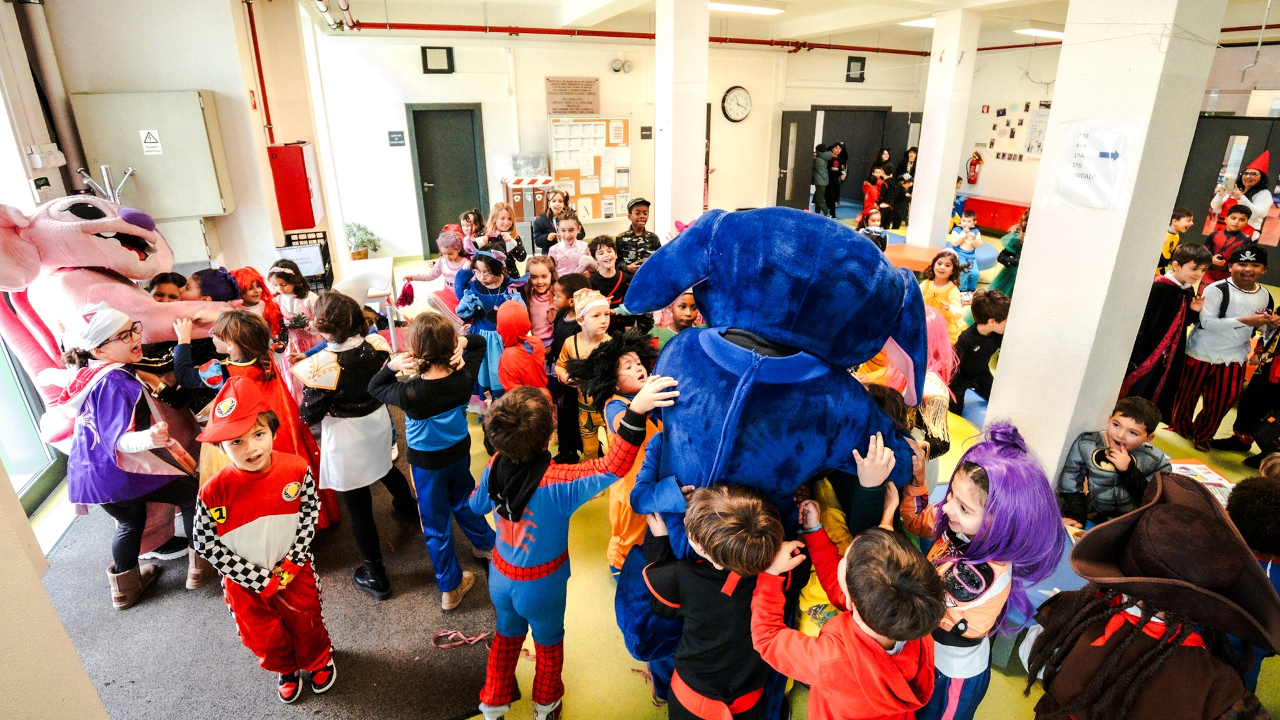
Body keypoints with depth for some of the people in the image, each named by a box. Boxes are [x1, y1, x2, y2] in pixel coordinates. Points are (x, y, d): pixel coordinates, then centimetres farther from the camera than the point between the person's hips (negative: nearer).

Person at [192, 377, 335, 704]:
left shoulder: (296, 469, -21)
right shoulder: (213, 493, -26)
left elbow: (310, 511, -7)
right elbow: (207, 546, -17)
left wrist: (293, 562, -13)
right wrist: (260, 579, -16)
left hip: (294, 570, 1)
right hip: (245, 581, 0)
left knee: (307, 621, 22)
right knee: (262, 636, 21)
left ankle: (320, 661, 55)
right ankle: (286, 669, 54)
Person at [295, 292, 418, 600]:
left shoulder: (318, 366, -29)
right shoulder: (377, 345, -15)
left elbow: (309, 416, -16)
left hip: (346, 441, -5)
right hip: (378, 423, 6)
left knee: (358, 506, 8)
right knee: (387, 468, 36)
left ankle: (376, 576, 20)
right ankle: (408, 506, 66)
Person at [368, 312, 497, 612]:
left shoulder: (411, 394, -33)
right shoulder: (463, 378, -23)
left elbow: (374, 386, -10)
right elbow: (479, 343, -2)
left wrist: (391, 366, -26)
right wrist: (462, 341, -22)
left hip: (427, 463, -4)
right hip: (460, 452, 4)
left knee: (436, 524, 16)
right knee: (463, 501, 32)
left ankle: (451, 588, 32)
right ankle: (485, 545, 54)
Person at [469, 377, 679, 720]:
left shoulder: (495, 466, -21)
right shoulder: (556, 482, -39)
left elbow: (477, 504, -2)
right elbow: (612, 468, -47)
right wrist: (636, 412, -57)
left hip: (501, 576, 4)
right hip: (541, 586, -4)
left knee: (507, 634, 32)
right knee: (548, 642, 27)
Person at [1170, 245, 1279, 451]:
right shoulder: (1217, 289, -16)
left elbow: (1262, 327, 16)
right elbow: (1207, 321, -23)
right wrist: (1244, 321, -28)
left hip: (1234, 356, 5)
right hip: (1202, 352, -4)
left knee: (1225, 398, 7)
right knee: (1189, 392, 11)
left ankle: (1202, 435, 26)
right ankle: (1180, 426, 35)